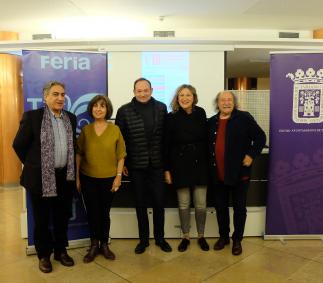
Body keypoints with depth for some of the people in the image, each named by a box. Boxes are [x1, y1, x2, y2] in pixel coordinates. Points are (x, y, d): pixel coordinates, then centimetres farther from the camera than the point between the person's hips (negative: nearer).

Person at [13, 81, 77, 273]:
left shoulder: (71, 118, 7)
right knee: (42, 219, 11)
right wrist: (33, 165, 3)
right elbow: (19, 145, -3)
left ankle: (61, 250, 33)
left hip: (65, 176, 4)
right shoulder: (32, 116, -8)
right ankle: (44, 255, 29)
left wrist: (70, 169, 12)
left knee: (62, 217, 15)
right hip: (41, 177, -4)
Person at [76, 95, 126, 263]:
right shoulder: (86, 130, 1)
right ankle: (94, 245, 26)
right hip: (88, 179, 1)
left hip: (108, 179, -1)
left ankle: (104, 244, 27)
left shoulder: (115, 130, -3)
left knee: (104, 212, 9)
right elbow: (79, 154, 3)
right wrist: (77, 177, 2)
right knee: (92, 212, 8)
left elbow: (121, 155, -1)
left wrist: (118, 176, -5)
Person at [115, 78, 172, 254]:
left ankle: (160, 238, 27)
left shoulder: (161, 108, 1)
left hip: (157, 164, 1)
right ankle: (143, 239, 27)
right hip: (136, 165, -1)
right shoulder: (124, 111, -3)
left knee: (159, 202, 8)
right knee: (141, 204, 11)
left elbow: (166, 135, 5)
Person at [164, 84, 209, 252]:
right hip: (180, 165, -1)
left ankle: (201, 236, 27)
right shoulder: (171, 118, -4)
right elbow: (166, 145, -2)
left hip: (199, 164, 1)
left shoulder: (200, 114, 1)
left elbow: (206, 139, 6)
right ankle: (185, 237, 26)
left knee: (201, 204, 6)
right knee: (183, 204, 7)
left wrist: (208, 163, 4)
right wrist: (167, 169, -4)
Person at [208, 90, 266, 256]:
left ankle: (237, 240, 25)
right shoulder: (211, 122, 7)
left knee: (239, 208, 8)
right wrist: (209, 166, 7)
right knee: (220, 207, 13)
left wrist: (251, 155, -11)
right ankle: (223, 236, 32)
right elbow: (207, 145, 16)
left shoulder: (244, 118, -6)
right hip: (218, 174, 4)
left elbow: (260, 137, -3)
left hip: (239, 173, -4)